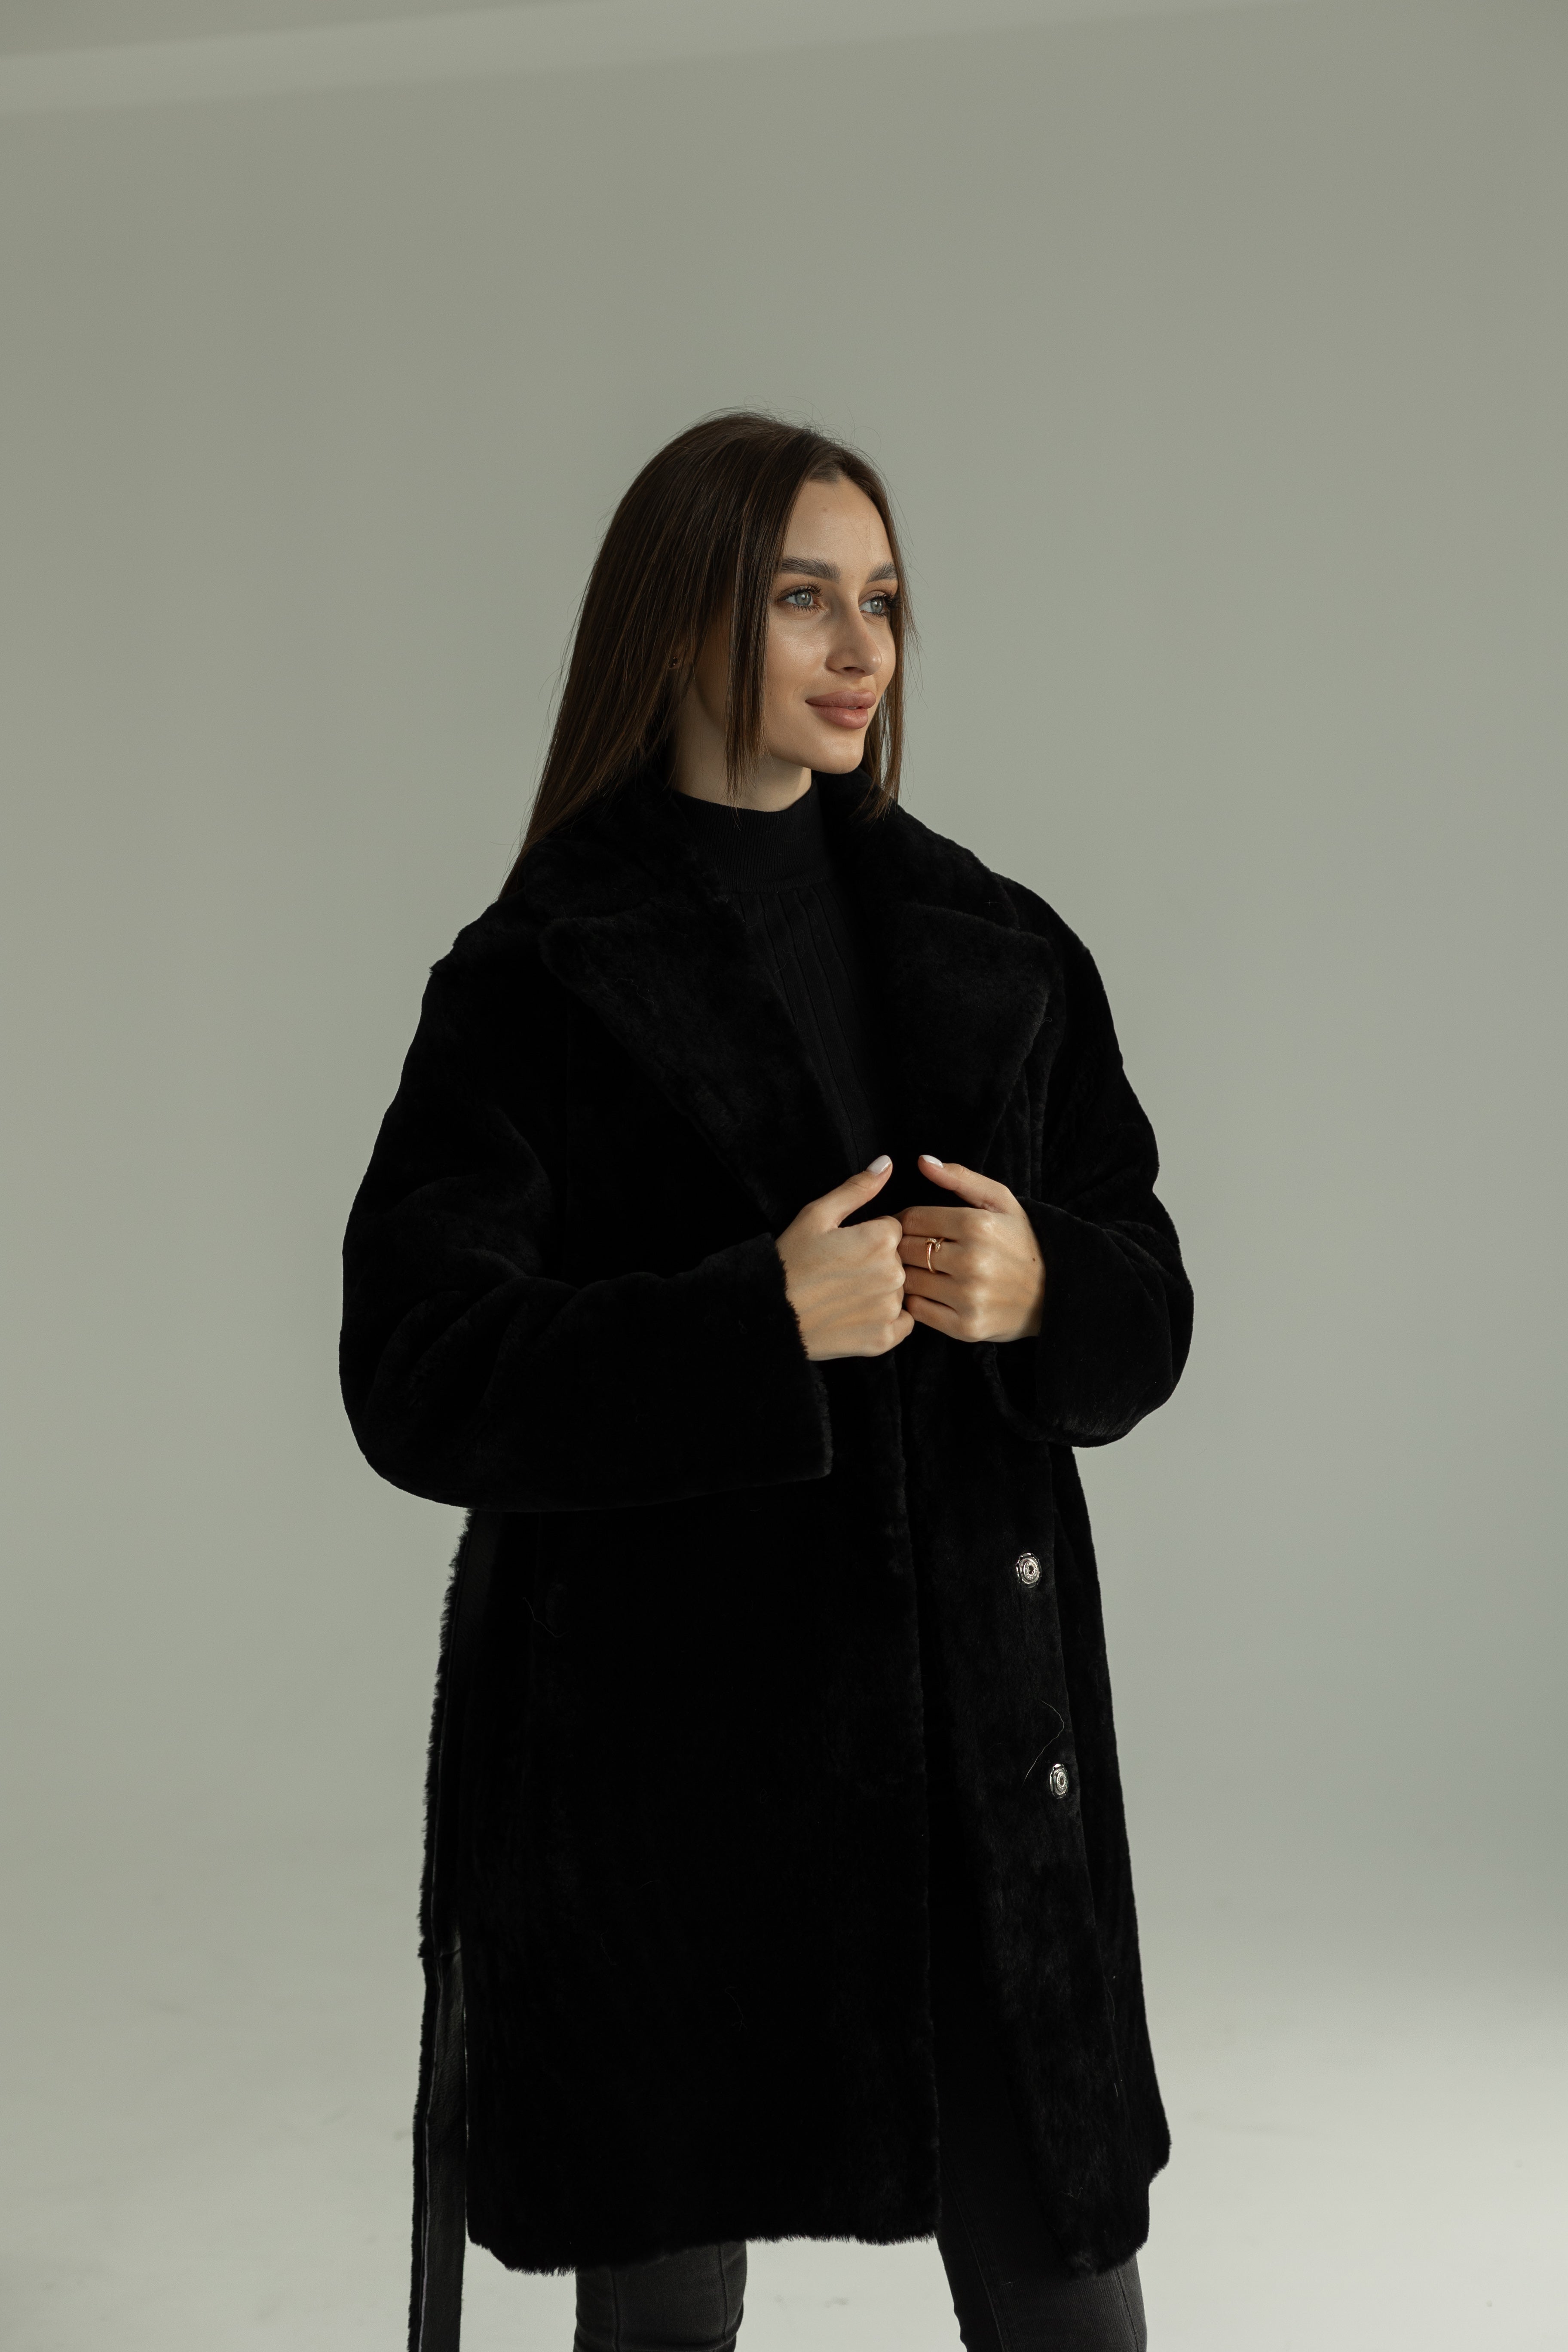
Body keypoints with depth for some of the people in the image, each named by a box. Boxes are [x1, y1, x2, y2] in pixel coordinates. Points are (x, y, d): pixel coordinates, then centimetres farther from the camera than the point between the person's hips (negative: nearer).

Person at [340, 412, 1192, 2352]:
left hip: (975, 1718, 4)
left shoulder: (992, 949, 8)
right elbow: (417, 1375, -12)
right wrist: (765, 1323, -21)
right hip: (653, 1736, -3)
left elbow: (1146, 1304, 11)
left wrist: (1042, 1291, -12)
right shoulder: (543, 976, -5)